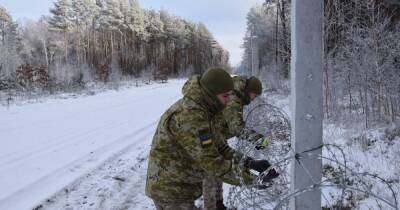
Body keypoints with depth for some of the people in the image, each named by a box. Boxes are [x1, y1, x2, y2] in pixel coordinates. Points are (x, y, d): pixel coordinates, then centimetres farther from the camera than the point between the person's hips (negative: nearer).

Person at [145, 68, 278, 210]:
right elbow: (210, 162, -29)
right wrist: (249, 177, -24)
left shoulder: (202, 110, 5)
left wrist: (250, 163, -5)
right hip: (171, 191, -10)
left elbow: (218, 147, 6)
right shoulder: (190, 116, -28)